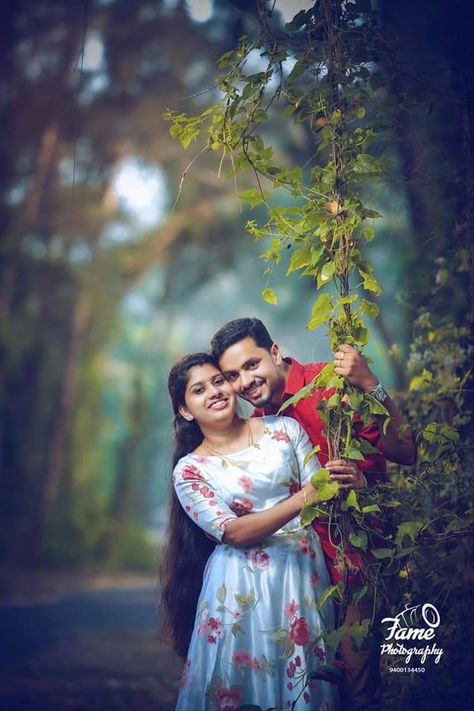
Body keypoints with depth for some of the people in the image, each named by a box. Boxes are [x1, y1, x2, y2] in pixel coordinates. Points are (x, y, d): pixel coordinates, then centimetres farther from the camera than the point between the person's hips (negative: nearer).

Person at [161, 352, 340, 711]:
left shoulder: (284, 429, 5)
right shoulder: (189, 470, 0)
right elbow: (232, 532, -12)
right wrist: (301, 500, -24)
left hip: (304, 571, 2)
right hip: (242, 584, -1)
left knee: (305, 678, 5)